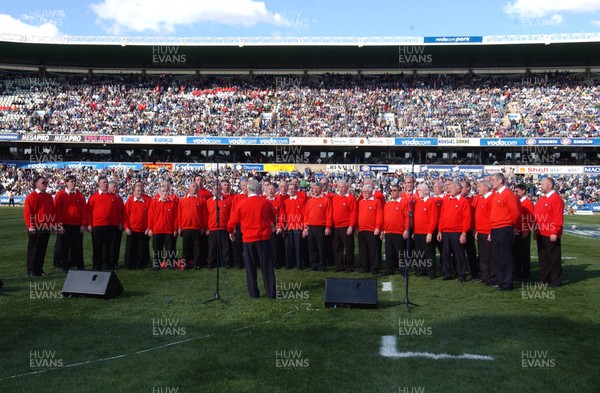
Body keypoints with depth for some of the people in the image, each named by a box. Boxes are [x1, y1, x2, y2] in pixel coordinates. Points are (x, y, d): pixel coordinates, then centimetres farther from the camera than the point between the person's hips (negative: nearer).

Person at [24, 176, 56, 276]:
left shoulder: (49, 197, 13)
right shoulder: (31, 196, -8)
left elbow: (53, 211, 16)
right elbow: (27, 212, -13)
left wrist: (54, 223, 11)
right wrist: (30, 226, -17)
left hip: (46, 228, 6)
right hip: (35, 229, -6)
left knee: (42, 250, 10)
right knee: (33, 250, 1)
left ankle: (39, 269, 19)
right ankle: (31, 271, 8)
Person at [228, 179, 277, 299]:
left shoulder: (241, 204, -6)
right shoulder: (266, 203, -4)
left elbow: (232, 222, 1)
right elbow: (274, 219, 12)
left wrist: (231, 232, 21)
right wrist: (272, 226, 35)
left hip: (248, 239, 0)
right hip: (264, 238, 0)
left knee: (250, 267, 11)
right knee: (267, 266, 6)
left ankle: (253, 292, 14)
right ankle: (271, 292, 7)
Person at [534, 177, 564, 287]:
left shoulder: (556, 199, -12)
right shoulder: (541, 199, 14)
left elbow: (558, 217, -18)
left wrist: (554, 233, -21)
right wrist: (536, 230, 14)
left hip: (551, 235, -8)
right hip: (541, 234, 8)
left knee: (553, 258, 1)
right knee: (542, 257, 13)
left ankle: (556, 281, 9)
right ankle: (544, 279, 22)